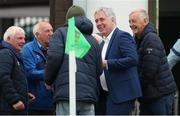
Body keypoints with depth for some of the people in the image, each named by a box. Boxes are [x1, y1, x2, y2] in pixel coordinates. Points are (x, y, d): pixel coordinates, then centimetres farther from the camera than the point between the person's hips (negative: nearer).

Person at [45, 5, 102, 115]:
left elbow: (54, 57, -6)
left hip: (66, 93, -4)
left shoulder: (61, 33, 9)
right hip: (89, 94, 5)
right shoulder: (93, 41, 23)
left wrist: (48, 80, 7)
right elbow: (99, 70, 20)